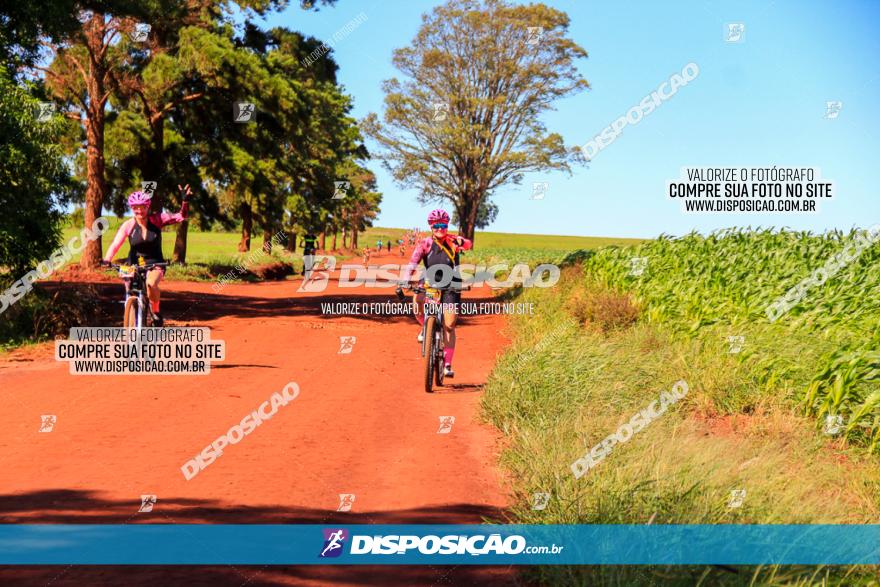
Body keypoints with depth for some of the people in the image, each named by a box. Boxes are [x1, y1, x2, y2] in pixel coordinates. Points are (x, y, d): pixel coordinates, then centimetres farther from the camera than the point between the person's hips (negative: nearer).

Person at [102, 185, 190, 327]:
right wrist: (107, 260, -36)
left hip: (155, 264, -2)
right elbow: (115, 244, -18)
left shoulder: (157, 220, -10)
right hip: (134, 265, 2)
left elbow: (181, 216, -15)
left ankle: (155, 312, -8)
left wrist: (185, 201, -33)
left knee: (151, 283, -33)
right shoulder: (128, 225, -9)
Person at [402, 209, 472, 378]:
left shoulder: (452, 241, -7)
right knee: (417, 301, -31)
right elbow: (412, 264, -16)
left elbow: (469, 245, -28)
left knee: (449, 326, -6)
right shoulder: (424, 244, -7)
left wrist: (461, 242, -52)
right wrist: (403, 282, -33)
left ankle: (447, 364, 2)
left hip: (450, 287, -1)